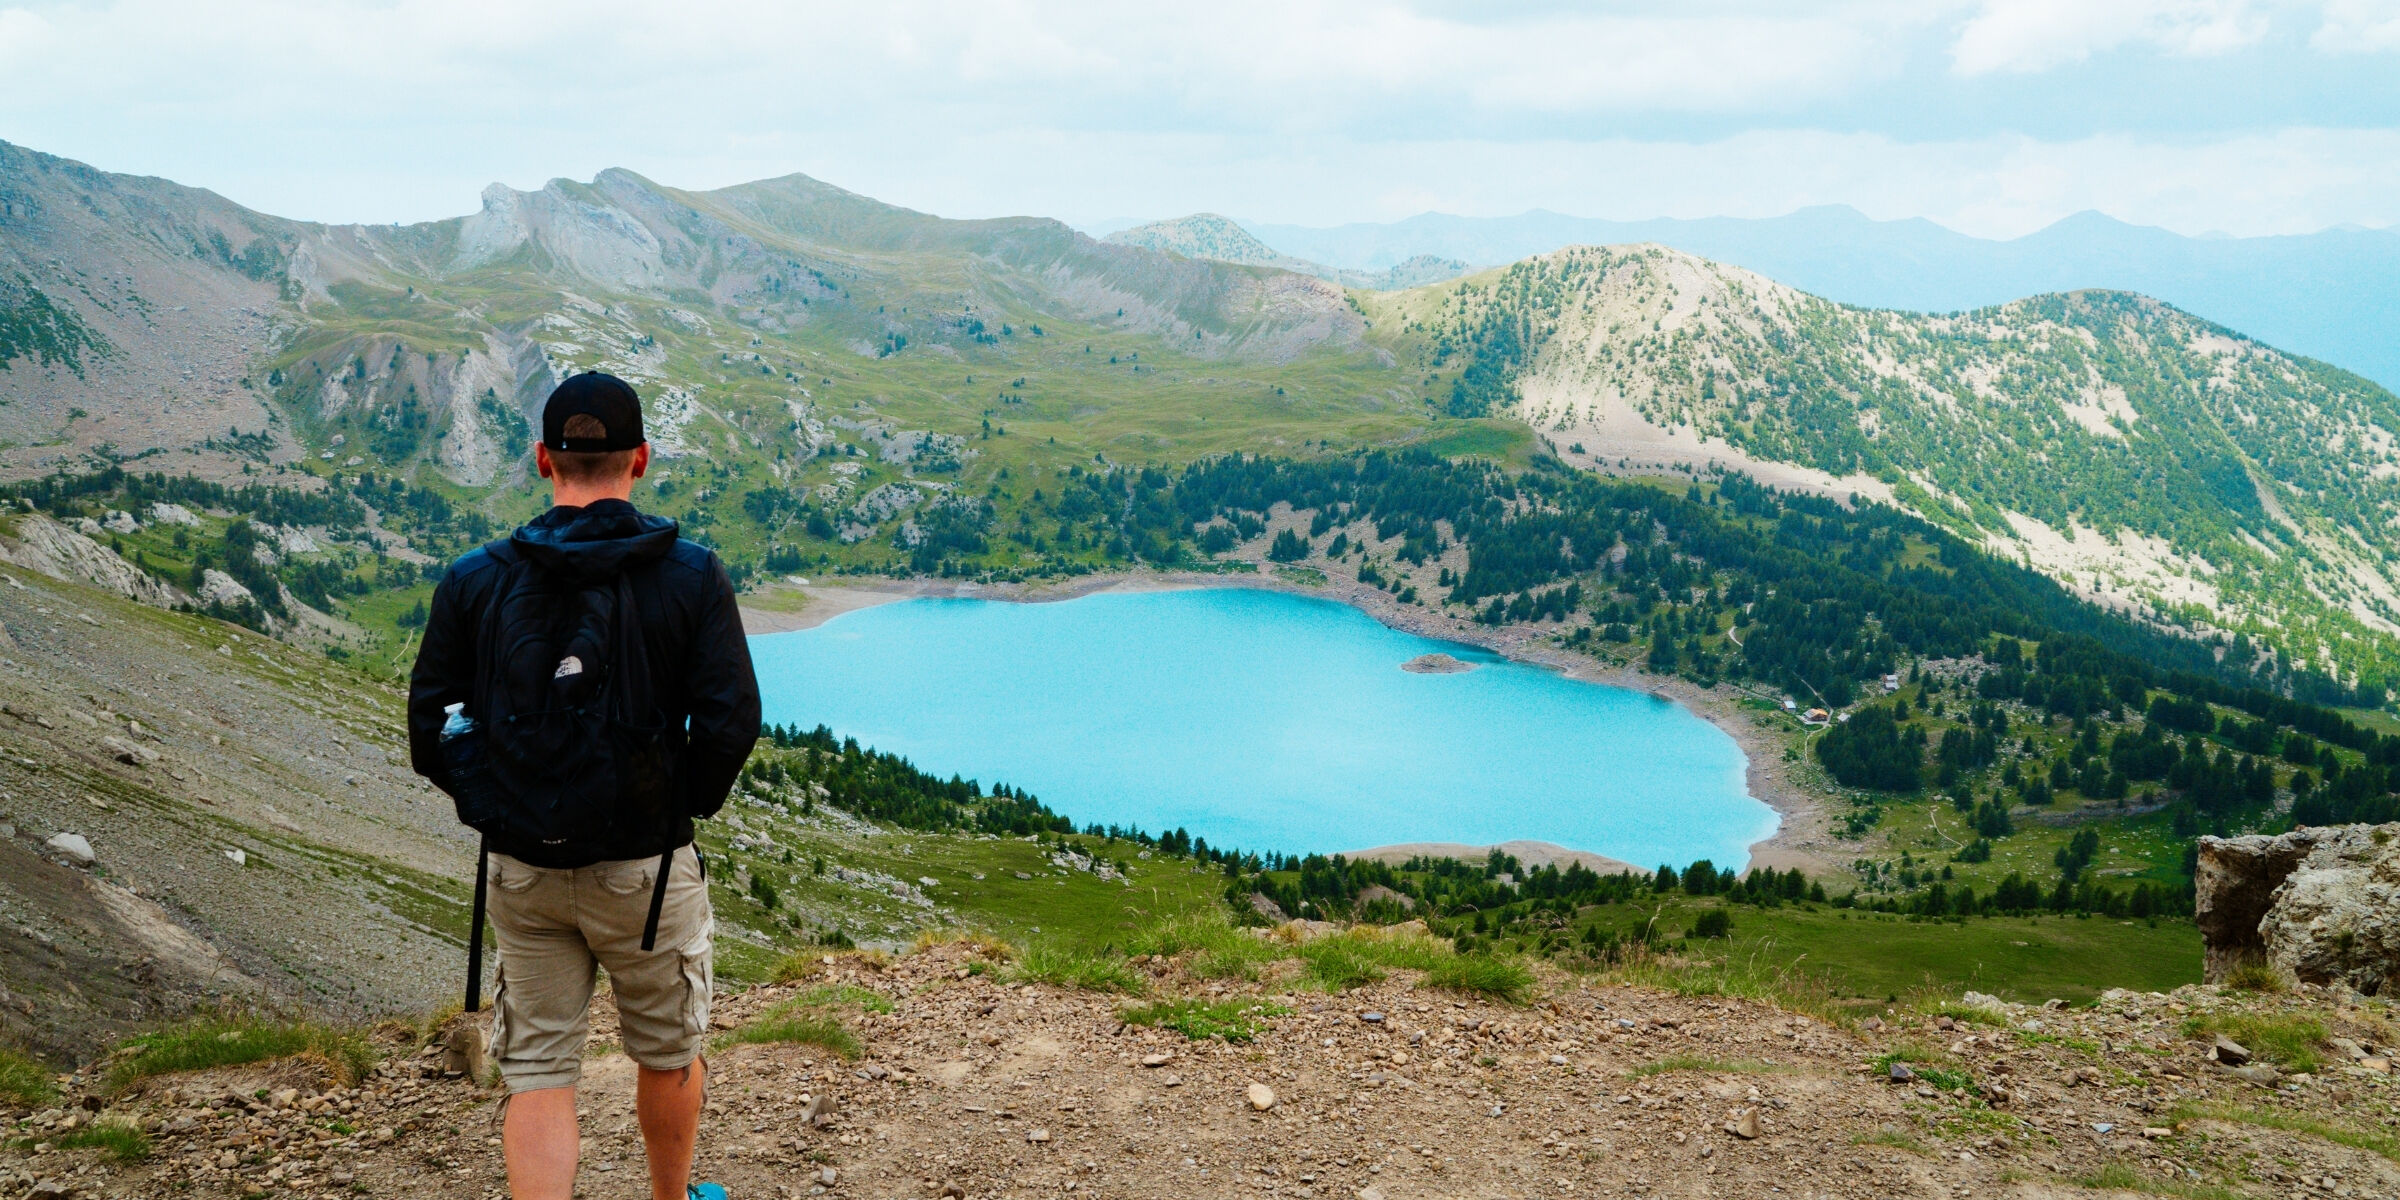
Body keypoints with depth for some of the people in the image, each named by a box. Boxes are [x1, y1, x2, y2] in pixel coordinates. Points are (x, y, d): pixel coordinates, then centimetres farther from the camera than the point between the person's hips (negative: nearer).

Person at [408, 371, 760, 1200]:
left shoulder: (474, 582, -2)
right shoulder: (690, 576, -9)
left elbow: (431, 732, -2)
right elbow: (730, 720, -13)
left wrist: (498, 811, 12)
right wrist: (687, 806, 3)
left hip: (520, 870, 2)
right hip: (646, 866, -1)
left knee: (537, 1073, 12)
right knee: (669, 1052, 20)